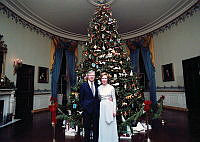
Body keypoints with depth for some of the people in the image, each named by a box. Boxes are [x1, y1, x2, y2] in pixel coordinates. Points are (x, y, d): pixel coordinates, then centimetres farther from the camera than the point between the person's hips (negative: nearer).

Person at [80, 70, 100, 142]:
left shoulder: (96, 86, 9)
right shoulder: (83, 85, -2)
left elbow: (98, 97, 13)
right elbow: (81, 98, -1)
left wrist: (98, 106, 3)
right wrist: (83, 106, -7)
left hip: (96, 109, 4)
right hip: (87, 109, -3)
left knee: (96, 127, 12)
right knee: (87, 128, 9)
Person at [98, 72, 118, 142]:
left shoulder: (111, 88, -4)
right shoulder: (99, 88, 5)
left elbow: (114, 99, -3)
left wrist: (114, 110, -7)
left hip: (110, 107, -2)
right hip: (102, 107, 3)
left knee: (111, 125, 5)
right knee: (102, 125, 9)